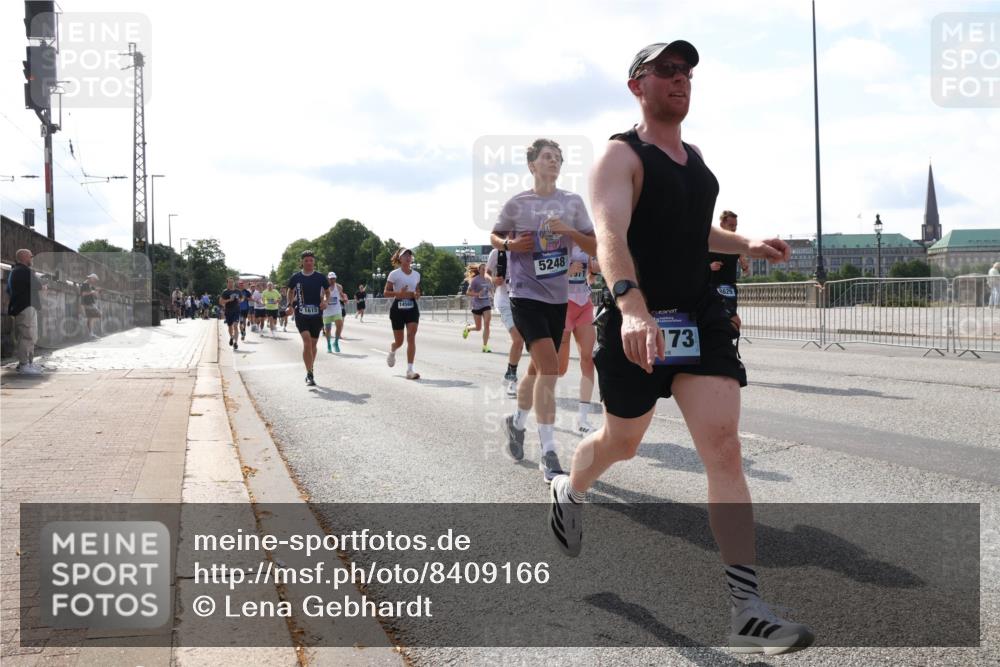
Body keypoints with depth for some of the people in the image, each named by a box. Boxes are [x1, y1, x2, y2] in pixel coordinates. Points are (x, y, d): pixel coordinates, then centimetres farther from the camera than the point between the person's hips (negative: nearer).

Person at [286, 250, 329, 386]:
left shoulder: (320, 277, 2)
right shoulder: (296, 278, 1)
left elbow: (327, 291, 14)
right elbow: (290, 291, 17)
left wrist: (325, 301, -6)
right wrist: (290, 305, 3)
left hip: (316, 314, 2)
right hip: (301, 314, -2)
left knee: (313, 344, 11)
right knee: (307, 341, -18)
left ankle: (310, 372, 30)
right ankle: (309, 374, -17)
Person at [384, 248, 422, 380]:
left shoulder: (416, 274, 9)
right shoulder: (394, 274, -5)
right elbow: (385, 293, -5)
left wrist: (417, 295, -2)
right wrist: (399, 293, -21)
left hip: (412, 308, 3)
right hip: (398, 308, -3)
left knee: (411, 337, -12)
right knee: (399, 341, 6)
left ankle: (410, 370, -12)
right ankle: (392, 352, 44)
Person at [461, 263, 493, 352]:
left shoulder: (487, 280, 7)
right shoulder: (475, 280, -9)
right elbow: (468, 293, -11)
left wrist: (491, 300, 13)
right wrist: (477, 294, -27)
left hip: (486, 305, 4)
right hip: (477, 305, -4)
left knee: (486, 325, -12)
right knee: (478, 328, 7)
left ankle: (485, 347, -9)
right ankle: (467, 328, 41)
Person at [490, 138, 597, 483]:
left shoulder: (573, 202, 4)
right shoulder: (516, 204, -3)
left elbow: (595, 247, 4)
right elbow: (494, 237, 12)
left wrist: (568, 230, -14)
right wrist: (511, 243, -10)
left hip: (558, 297, 5)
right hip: (526, 295, -5)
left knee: (539, 368, 16)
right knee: (549, 367, -19)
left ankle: (517, 422, 43)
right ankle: (548, 454, -16)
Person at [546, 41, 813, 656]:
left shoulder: (695, 157, 15)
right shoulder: (621, 156, -10)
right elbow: (611, 235, -29)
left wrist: (747, 246, 15)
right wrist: (632, 305, -47)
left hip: (703, 319, 5)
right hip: (638, 323, -5)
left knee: (724, 447, -9)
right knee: (622, 442, 13)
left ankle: (747, 610, -11)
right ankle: (568, 492, 50)